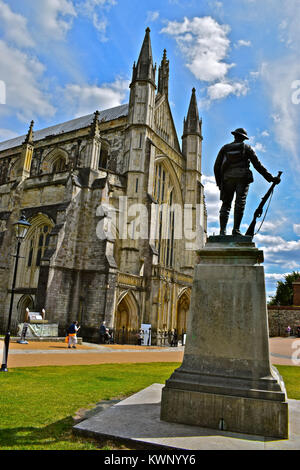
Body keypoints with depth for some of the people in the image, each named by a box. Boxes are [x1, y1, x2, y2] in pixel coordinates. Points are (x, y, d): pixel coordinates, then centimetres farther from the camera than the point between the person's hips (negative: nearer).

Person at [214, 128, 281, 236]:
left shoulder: (224, 148, 18)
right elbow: (258, 165, 7)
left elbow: (216, 167, 13)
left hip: (227, 178, 2)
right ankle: (236, 229, -15)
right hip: (242, 177, -2)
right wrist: (270, 178, 9)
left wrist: (219, 183, 20)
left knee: (226, 204, 3)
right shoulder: (246, 148, 13)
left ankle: (222, 230, -8)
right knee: (240, 203, -6)